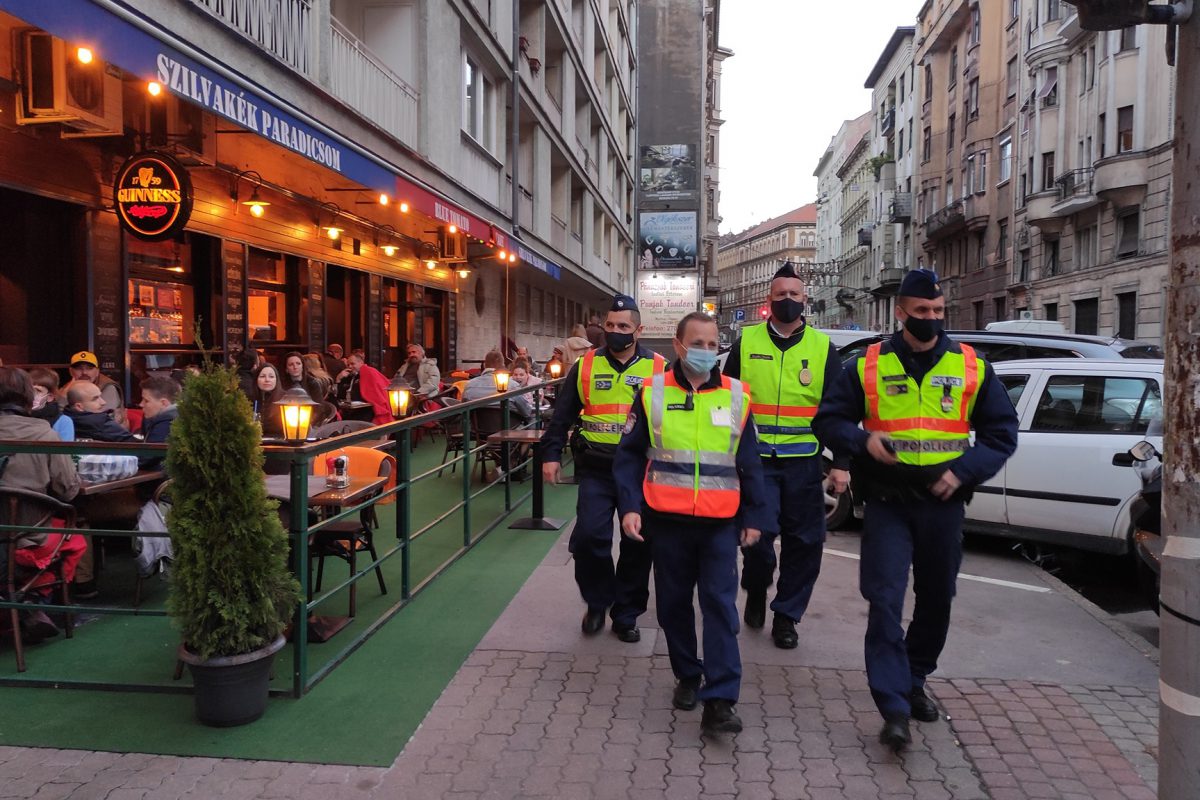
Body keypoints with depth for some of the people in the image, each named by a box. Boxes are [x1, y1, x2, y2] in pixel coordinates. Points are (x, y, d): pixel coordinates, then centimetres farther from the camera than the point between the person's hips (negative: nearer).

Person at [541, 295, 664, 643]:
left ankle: (626, 615, 24)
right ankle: (597, 601, 18)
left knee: (637, 546, 6)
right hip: (596, 471, 0)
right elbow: (562, 415, 10)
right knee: (588, 538, -9)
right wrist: (551, 454, 3)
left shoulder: (659, 369, 2)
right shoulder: (586, 366, 6)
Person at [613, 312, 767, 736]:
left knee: (720, 606, -5)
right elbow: (629, 456, 3)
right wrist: (629, 506, -6)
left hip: (720, 523, 0)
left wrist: (753, 517, 8)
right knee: (674, 603, 12)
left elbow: (749, 464, 8)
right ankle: (687, 676, 32)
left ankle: (719, 700, -1)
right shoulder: (652, 393, 0)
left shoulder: (736, 396, 3)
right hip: (667, 521, 1)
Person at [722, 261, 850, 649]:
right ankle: (756, 593, 22)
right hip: (755, 458, -1)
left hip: (804, 461, 1)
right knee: (758, 534, -8)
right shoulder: (745, 343, 5)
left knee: (804, 542, 4)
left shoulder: (823, 348, 7)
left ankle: (786, 615, 21)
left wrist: (841, 464, 0)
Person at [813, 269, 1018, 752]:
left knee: (936, 602, 14)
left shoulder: (971, 366, 5)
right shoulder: (868, 366, 2)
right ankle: (894, 709, -6)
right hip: (887, 503, -2)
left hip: (942, 504, 2)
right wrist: (863, 440, -14)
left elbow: (1002, 432, 7)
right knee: (884, 602, -10)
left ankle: (914, 682, 36)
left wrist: (964, 470, -8)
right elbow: (828, 420, 6)